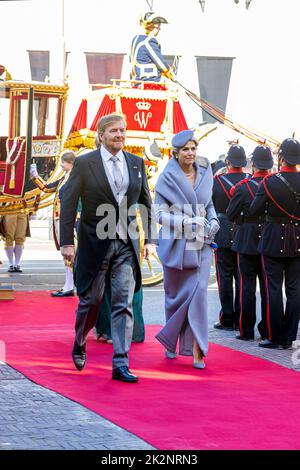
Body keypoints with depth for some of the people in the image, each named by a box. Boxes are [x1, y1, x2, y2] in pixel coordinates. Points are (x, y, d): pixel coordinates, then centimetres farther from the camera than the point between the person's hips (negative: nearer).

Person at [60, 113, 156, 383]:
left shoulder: (136, 163, 7)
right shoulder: (84, 163, -5)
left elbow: (146, 204, 13)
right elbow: (68, 205, -5)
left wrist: (150, 239, 6)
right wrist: (67, 242, -9)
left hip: (126, 244, 3)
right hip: (95, 242, -2)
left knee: (124, 304, -4)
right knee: (91, 299, 8)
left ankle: (120, 364, -4)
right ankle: (79, 345, 35)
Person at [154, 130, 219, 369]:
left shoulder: (205, 174, 8)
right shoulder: (167, 179, -4)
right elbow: (161, 214, -7)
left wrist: (213, 221, 1)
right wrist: (188, 222, -18)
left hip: (201, 244, 3)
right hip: (176, 244, -3)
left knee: (199, 291, -9)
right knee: (176, 294, 7)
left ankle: (196, 349, -10)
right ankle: (171, 342, 27)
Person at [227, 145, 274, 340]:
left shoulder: (243, 187, -12)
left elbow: (231, 215, -6)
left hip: (247, 242, -3)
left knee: (247, 287, 3)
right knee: (268, 287, 9)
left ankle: (247, 330, 5)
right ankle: (267, 330, 13)